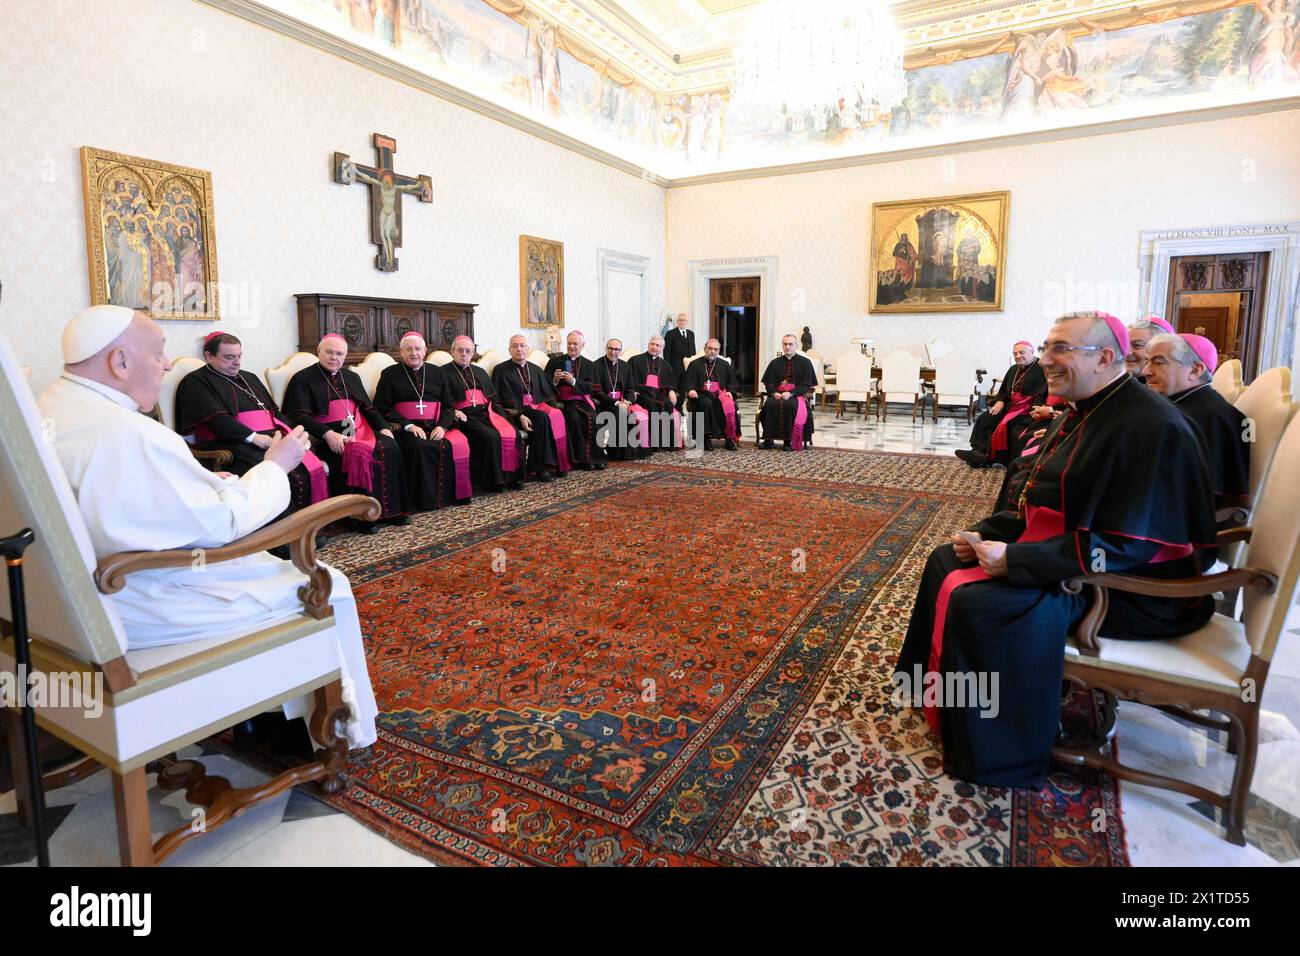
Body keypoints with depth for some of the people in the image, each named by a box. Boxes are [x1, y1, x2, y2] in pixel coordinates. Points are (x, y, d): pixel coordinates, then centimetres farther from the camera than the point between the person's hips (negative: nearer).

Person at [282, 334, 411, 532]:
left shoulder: (351, 377, 25)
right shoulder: (303, 379, 6)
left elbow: (368, 408, 22)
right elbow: (300, 416, -6)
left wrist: (383, 427, 2)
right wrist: (327, 434, -23)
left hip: (360, 430, 5)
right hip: (327, 435, -5)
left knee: (390, 447, -24)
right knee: (357, 453, -35)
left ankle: (391, 509, -17)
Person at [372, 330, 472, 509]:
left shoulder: (436, 372, 20)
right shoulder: (389, 374, 12)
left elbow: (448, 405, 15)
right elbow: (382, 407, 3)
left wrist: (442, 426, -7)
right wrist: (408, 425, -12)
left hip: (435, 427, 2)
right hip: (405, 428, -2)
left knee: (458, 444, -29)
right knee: (421, 446, -36)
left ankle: (458, 493, -14)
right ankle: (426, 499, -24)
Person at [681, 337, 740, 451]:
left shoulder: (725, 365, 22)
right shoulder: (695, 364, 16)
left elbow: (732, 382, 18)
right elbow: (687, 381, 8)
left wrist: (730, 391, -3)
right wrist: (690, 390, -14)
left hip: (720, 394, 1)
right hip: (701, 395, -1)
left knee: (729, 405, -32)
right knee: (706, 403, -37)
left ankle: (730, 439, -26)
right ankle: (706, 438, -31)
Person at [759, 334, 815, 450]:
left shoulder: (805, 362, 6)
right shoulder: (775, 363, 15)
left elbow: (806, 385, -1)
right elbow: (769, 383, 10)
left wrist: (791, 393, -17)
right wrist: (774, 393, -13)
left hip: (797, 395, -2)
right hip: (777, 394, 3)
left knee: (790, 405, -37)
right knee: (769, 404, -31)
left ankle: (788, 441, -29)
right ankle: (768, 439, -26)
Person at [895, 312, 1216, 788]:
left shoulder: (1149, 427, -22)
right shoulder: (1082, 414, 8)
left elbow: (1122, 546, -28)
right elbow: (1043, 506, 14)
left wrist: (1015, 560, -28)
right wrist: (986, 534, -1)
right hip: (1061, 552, 10)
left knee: (977, 602, -27)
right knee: (946, 560, 9)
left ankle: (994, 756, -6)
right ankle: (938, 692, 22)